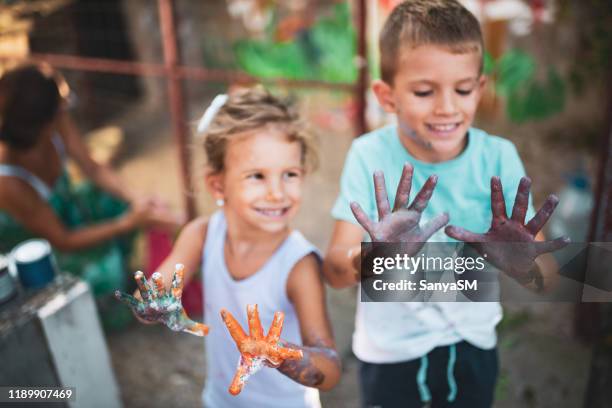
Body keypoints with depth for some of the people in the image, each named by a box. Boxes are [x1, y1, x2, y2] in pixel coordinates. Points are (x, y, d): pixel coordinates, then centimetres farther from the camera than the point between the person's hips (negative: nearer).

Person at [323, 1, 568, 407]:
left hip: (472, 346, 2)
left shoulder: (499, 157, -15)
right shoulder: (370, 156, -19)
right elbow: (335, 270, -25)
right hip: (390, 350, -1)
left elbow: (548, 276, -17)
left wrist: (527, 265, -40)